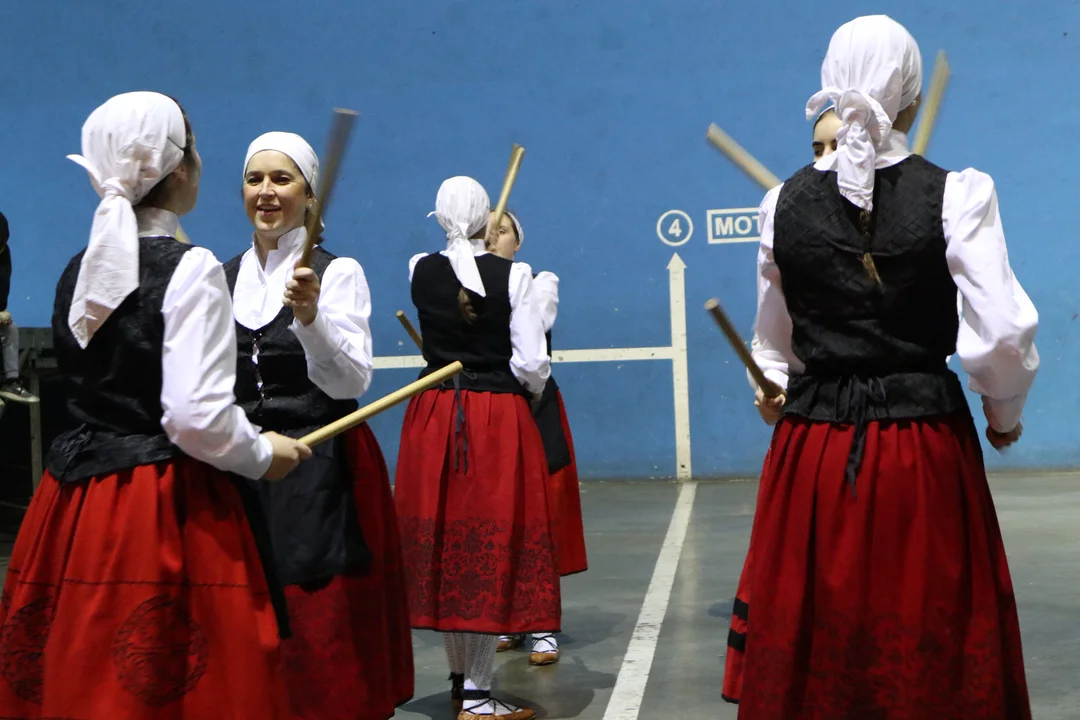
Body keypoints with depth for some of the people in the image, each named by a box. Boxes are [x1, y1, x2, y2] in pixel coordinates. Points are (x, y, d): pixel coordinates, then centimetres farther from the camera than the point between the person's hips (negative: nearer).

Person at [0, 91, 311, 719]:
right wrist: (264, 455, -2)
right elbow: (198, 417, -19)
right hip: (168, 511, -7)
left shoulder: (79, 270, 9)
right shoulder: (190, 268, -13)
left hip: (76, 500, 7)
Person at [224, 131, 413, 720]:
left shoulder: (339, 273, -5)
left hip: (321, 471, -4)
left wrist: (310, 316, -29)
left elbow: (351, 382, -16)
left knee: (320, 623, 0)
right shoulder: (221, 278, 9)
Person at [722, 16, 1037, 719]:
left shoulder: (784, 202, 1)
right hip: (925, 448, -2)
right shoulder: (956, 193, -8)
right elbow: (1004, 333, -11)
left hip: (812, 451, 3)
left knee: (811, 643, 14)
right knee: (930, 639, 12)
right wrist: (1005, 413, 8)